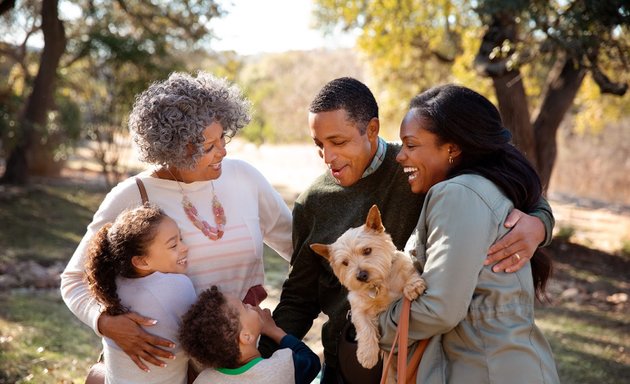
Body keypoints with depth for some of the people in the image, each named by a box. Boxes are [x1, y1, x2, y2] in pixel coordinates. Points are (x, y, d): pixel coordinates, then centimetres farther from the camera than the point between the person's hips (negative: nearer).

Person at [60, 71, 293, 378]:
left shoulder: (243, 177, -2)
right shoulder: (131, 199, -12)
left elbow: (295, 240, 8)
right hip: (165, 356, -3)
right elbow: (75, 279, -6)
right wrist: (106, 322, -23)